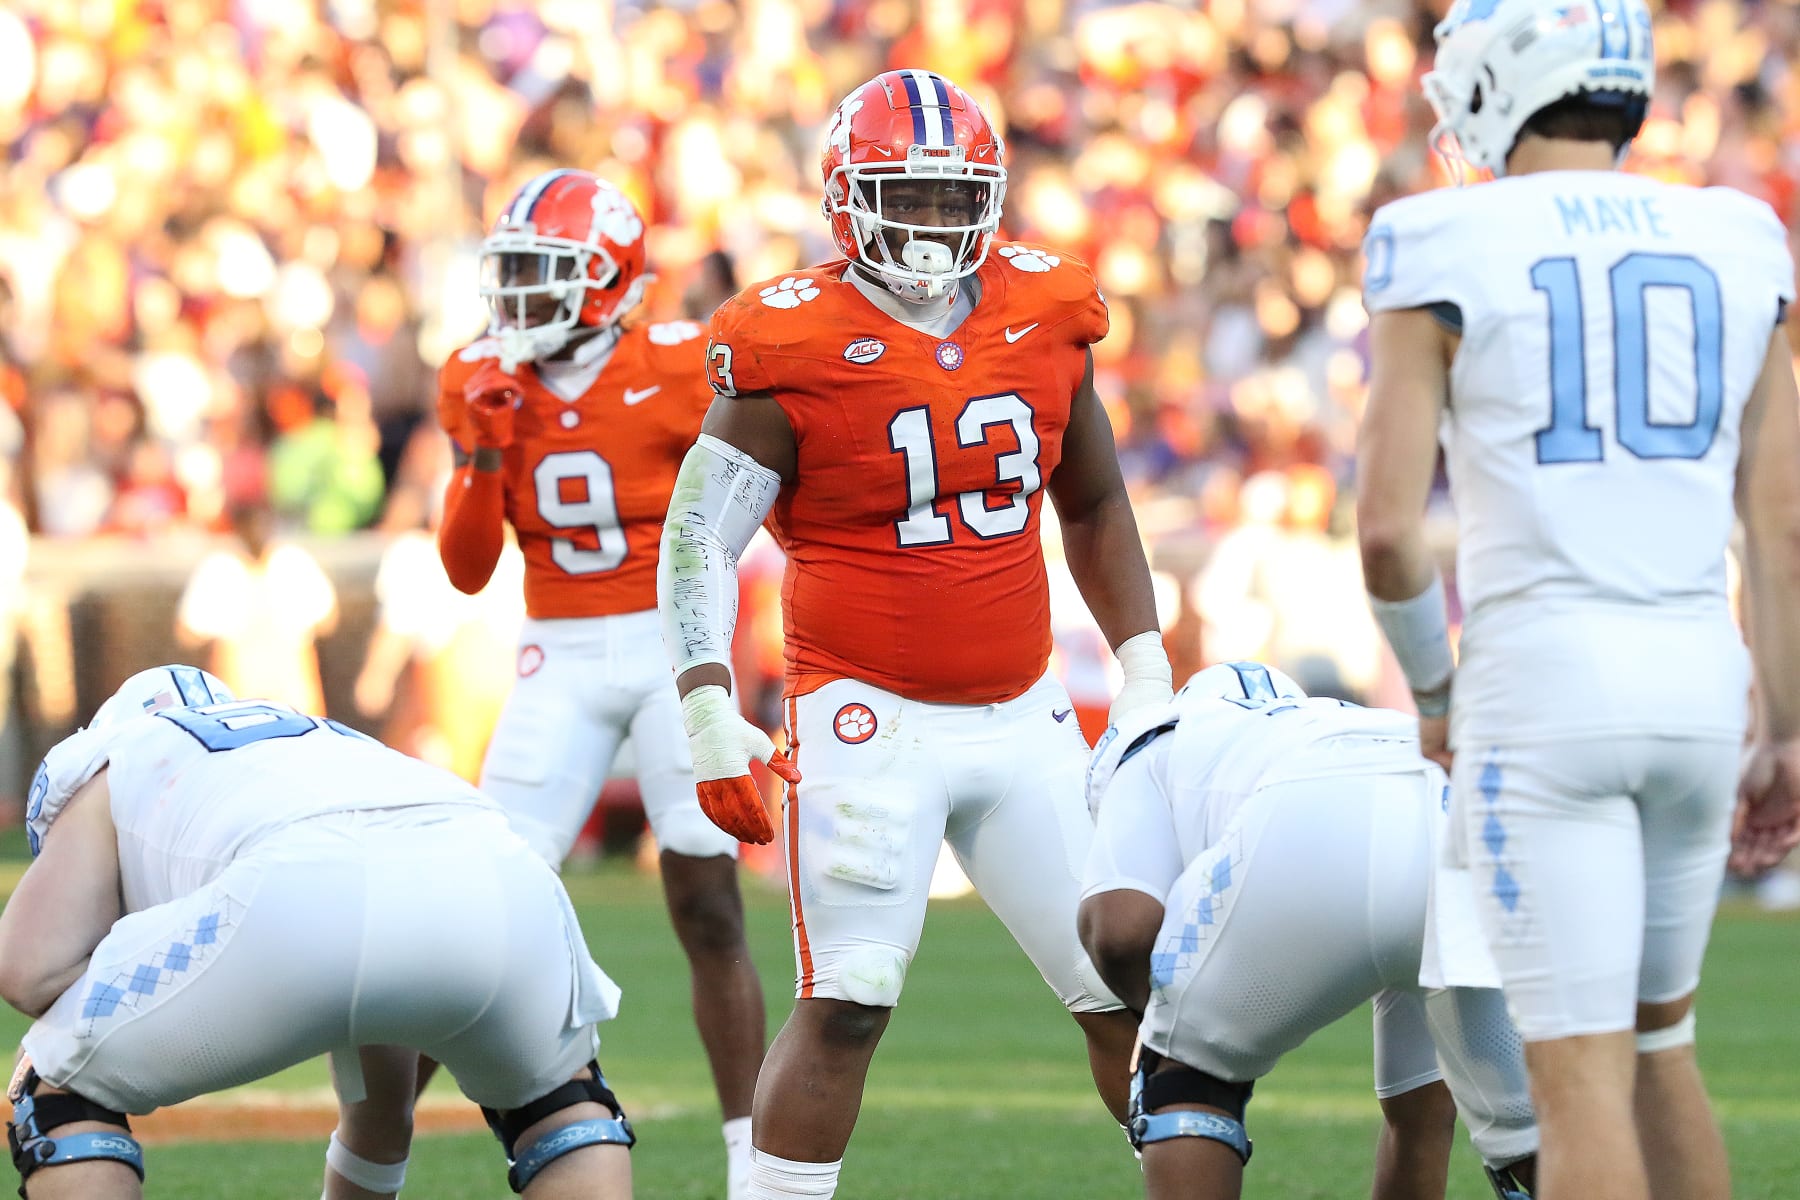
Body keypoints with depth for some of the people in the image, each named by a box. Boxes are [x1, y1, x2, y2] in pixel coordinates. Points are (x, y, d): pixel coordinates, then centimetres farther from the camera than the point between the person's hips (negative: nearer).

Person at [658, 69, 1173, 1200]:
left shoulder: (1045, 320, 5)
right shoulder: (796, 352, -10)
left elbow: (1094, 508, 19)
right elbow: (699, 536, -8)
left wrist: (1144, 668, 14)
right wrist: (709, 717, -17)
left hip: (1024, 720, 5)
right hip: (869, 717, -5)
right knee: (845, 1008, -14)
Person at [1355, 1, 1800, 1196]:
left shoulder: (1447, 254, -5)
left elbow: (1388, 525, -7)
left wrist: (1434, 693, 9)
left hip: (1542, 682, -5)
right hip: (1697, 676, 5)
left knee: (1581, 1067, -4)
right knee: (1657, 1038, 21)